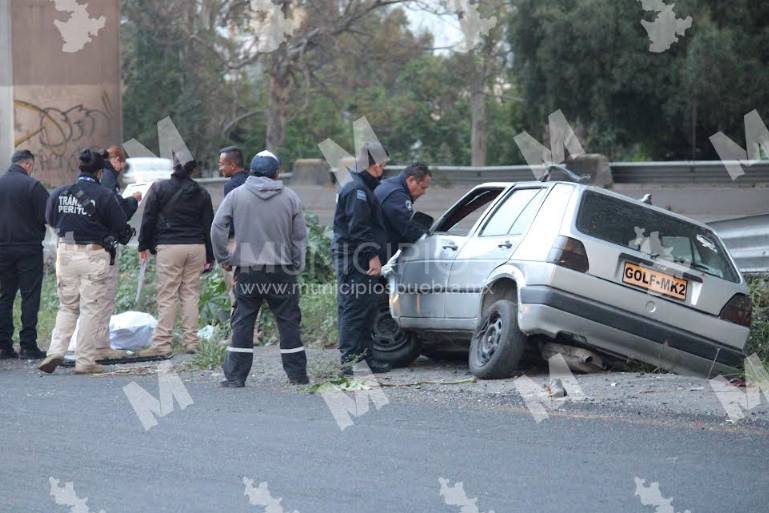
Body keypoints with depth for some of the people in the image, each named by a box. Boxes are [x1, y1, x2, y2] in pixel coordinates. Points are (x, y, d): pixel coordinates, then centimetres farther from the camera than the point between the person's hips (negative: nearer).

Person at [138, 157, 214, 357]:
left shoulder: (159, 188, -1)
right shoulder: (202, 193, 9)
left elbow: (149, 219, 0)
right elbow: (208, 226, 11)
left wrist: (144, 245, 11)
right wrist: (210, 256, 15)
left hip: (169, 246, -3)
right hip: (196, 247, 3)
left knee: (167, 296, -3)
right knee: (191, 294, 8)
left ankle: (162, 344, -7)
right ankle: (191, 341, 9)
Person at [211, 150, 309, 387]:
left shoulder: (236, 195, 2)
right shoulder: (290, 197, 4)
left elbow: (217, 228, -3)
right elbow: (300, 236, 6)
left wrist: (224, 259, 6)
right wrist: (297, 267, 13)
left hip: (246, 270, 0)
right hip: (281, 270, 0)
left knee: (242, 323, 3)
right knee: (288, 322, 6)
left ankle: (235, 376, 1)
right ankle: (298, 374, 9)